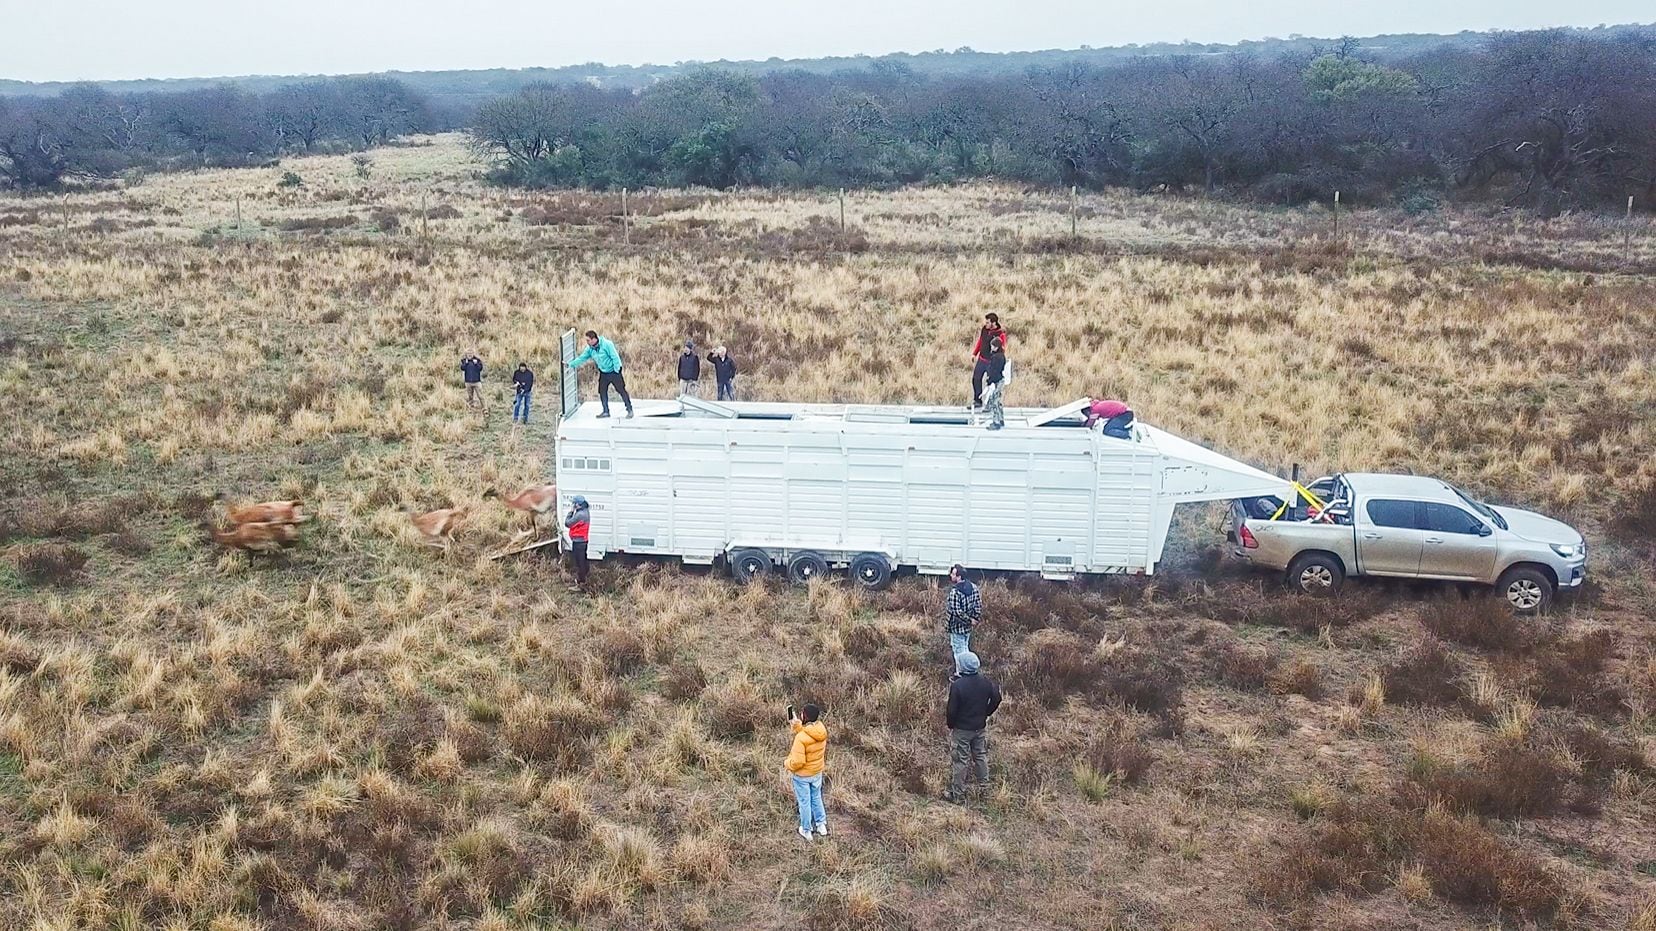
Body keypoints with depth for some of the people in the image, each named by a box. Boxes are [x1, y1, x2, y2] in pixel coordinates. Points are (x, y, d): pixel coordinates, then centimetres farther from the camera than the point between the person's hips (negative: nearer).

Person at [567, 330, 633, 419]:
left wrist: (617, 370, -19)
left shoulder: (607, 344, -22)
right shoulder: (590, 349, -3)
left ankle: (630, 410, 2)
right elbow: (581, 358, 4)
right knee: (602, 392, 6)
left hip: (614, 372, -6)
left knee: (622, 390, -5)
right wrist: (570, 364, -2)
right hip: (603, 373, 6)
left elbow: (615, 357, -20)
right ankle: (606, 412, 17)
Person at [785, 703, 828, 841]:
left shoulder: (801, 738, -33)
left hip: (802, 776, -6)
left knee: (804, 802, 14)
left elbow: (797, 762, -29)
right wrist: (797, 726, -2)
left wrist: (787, 764, -9)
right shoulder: (821, 730, -14)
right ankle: (821, 825, 41)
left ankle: (806, 831, 31)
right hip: (817, 773, 6)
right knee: (816, 798, 26)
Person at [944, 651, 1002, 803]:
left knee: (959, 761, 7)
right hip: (981, 727, 5)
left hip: (961, 729, -5)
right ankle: (984, 787, 34)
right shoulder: (986, 682, -10)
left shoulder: (957, 685, -26)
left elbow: (952, 709, -20)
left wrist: (950, 724, -1)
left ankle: (958, 794, 15)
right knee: (981, 756, 21)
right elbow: (996, 698, 1)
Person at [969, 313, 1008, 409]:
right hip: (981, 360, 7)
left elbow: (1002, 348, -13)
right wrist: (974, 353, 17)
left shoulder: (1001, 334, -18)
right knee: (976, 379, 11)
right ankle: (977, 401, 25)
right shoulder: (984, 329, 1)